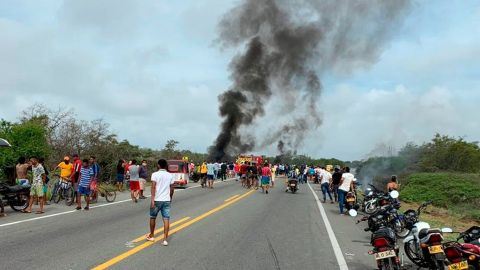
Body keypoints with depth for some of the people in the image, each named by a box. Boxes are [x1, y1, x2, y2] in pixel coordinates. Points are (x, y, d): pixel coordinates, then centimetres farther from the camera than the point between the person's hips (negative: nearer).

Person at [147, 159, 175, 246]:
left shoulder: (155, 174, -6)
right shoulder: (170, 175, 6)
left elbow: (153, 187, -14)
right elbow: (171, 189, 9)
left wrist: (152, 200, -16)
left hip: (157, 200, -2)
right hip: (166, 200, 2)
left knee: (153, 218, 17)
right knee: (166, 219, 0)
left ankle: (151, 236, 30)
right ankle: (165, 240, -4)